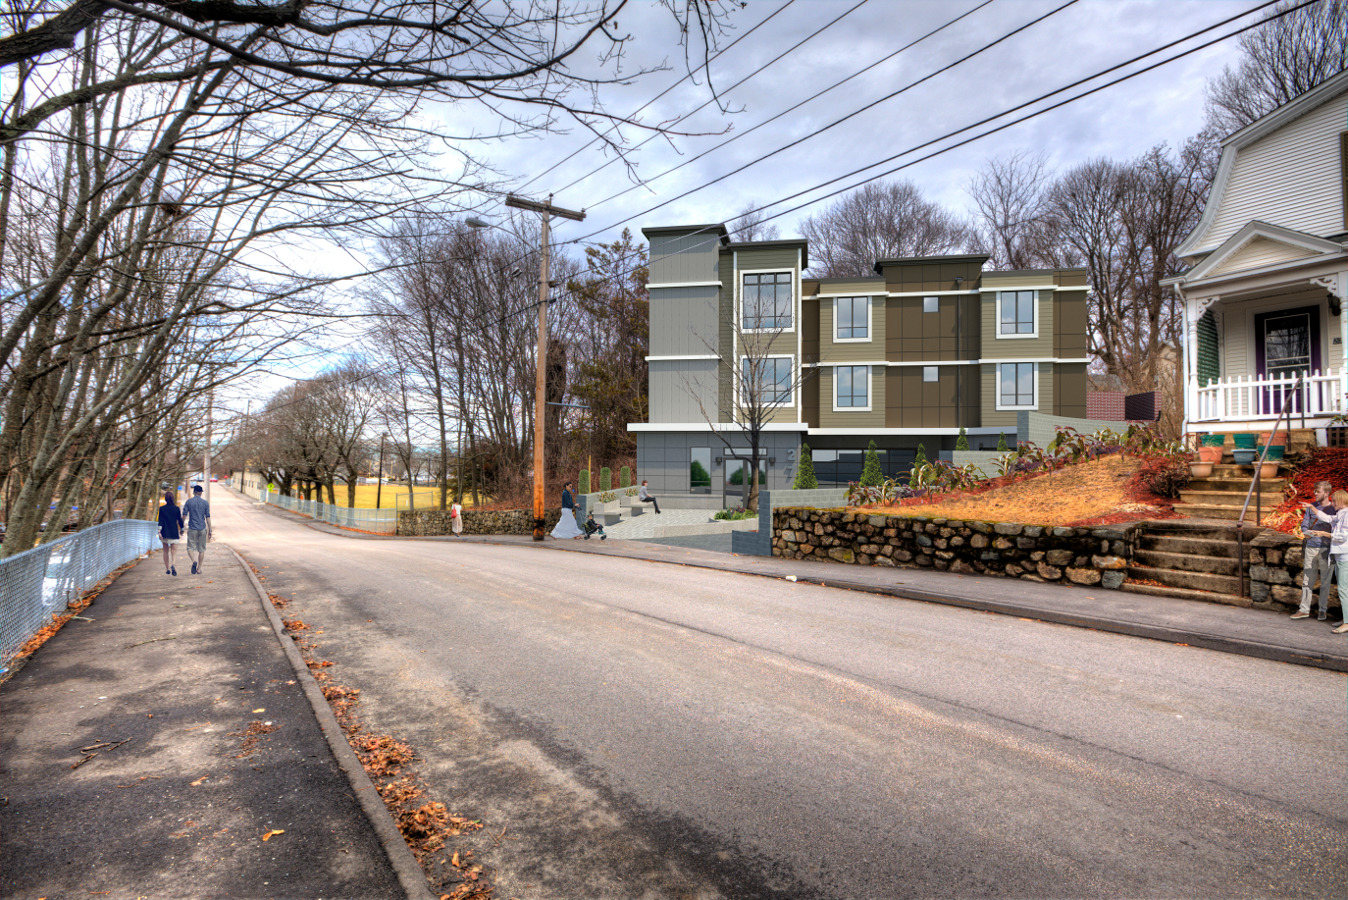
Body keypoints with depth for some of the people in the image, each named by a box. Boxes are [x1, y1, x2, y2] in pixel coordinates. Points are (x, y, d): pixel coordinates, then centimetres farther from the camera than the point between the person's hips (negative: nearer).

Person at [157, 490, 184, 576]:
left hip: (165, 533, 1)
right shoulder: (177, 508, -1)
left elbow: (160, 520, -8)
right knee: (174, 551, -4)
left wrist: (159, 531, -9)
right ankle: (173, 565, -31)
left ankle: (167, 569, 19)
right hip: (174, 533, -1)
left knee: (166, 551, 14)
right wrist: (182, 530, 16)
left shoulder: (162, 508, -3)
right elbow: (180, 520, 4)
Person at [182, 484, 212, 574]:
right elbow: (208, 517, 0)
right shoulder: (205, 503, 1)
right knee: (201, 549, 8)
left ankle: (194, 561, -25)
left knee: (190, 548, 4)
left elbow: (184, 515, -1)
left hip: (192, 529, -1)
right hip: (202, 529, 1)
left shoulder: (188, 502, 0)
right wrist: (210, 530, 4)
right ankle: (199, 569, 10)